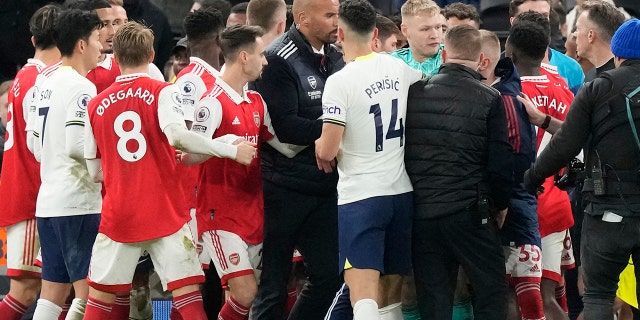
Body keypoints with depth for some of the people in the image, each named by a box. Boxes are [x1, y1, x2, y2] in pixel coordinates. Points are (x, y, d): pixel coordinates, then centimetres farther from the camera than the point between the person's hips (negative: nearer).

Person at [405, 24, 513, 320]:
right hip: (469, 212, -3)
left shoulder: (414, 93, 4)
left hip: (420, 212, 3)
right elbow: (500, 163, -4)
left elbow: (401, 150, 10)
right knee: (491, 288, 7)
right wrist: (500, 205, 12)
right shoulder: (489, 99, -5)